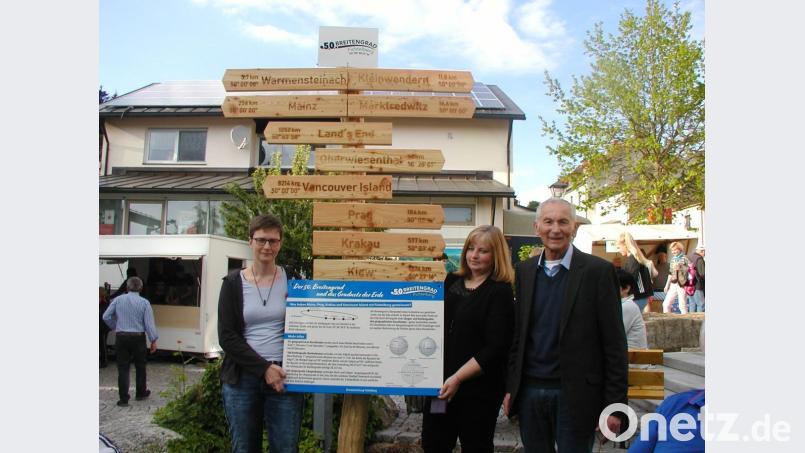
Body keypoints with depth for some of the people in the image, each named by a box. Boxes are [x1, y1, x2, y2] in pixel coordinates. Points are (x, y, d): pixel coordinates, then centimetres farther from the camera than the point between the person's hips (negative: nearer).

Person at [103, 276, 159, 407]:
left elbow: (106, 316, 1)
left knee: (123, 368, 5)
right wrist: (153, 341, -1)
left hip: (121, 337, 1)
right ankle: (140, 393, 28)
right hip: (138, 337, -1)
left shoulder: (118, 299, -2)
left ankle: (124, 399, 3)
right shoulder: (144, 302, -7)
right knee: (140, 366, 16)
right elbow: (149, 323, -8)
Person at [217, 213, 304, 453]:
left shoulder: (291, 280, 5)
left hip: (284, 377, 0)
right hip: (242, 379, 0)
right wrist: (264, 368, -12)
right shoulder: (233, 282, 3)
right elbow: (226, 336, -3)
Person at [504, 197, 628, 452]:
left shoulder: (598, 271, -6)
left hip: (575, 396, -4)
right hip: (530, 392, 4)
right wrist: (510, 387, 8)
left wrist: (615, 404, -9)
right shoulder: (524, 271, 8)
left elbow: (614, 343, -7)